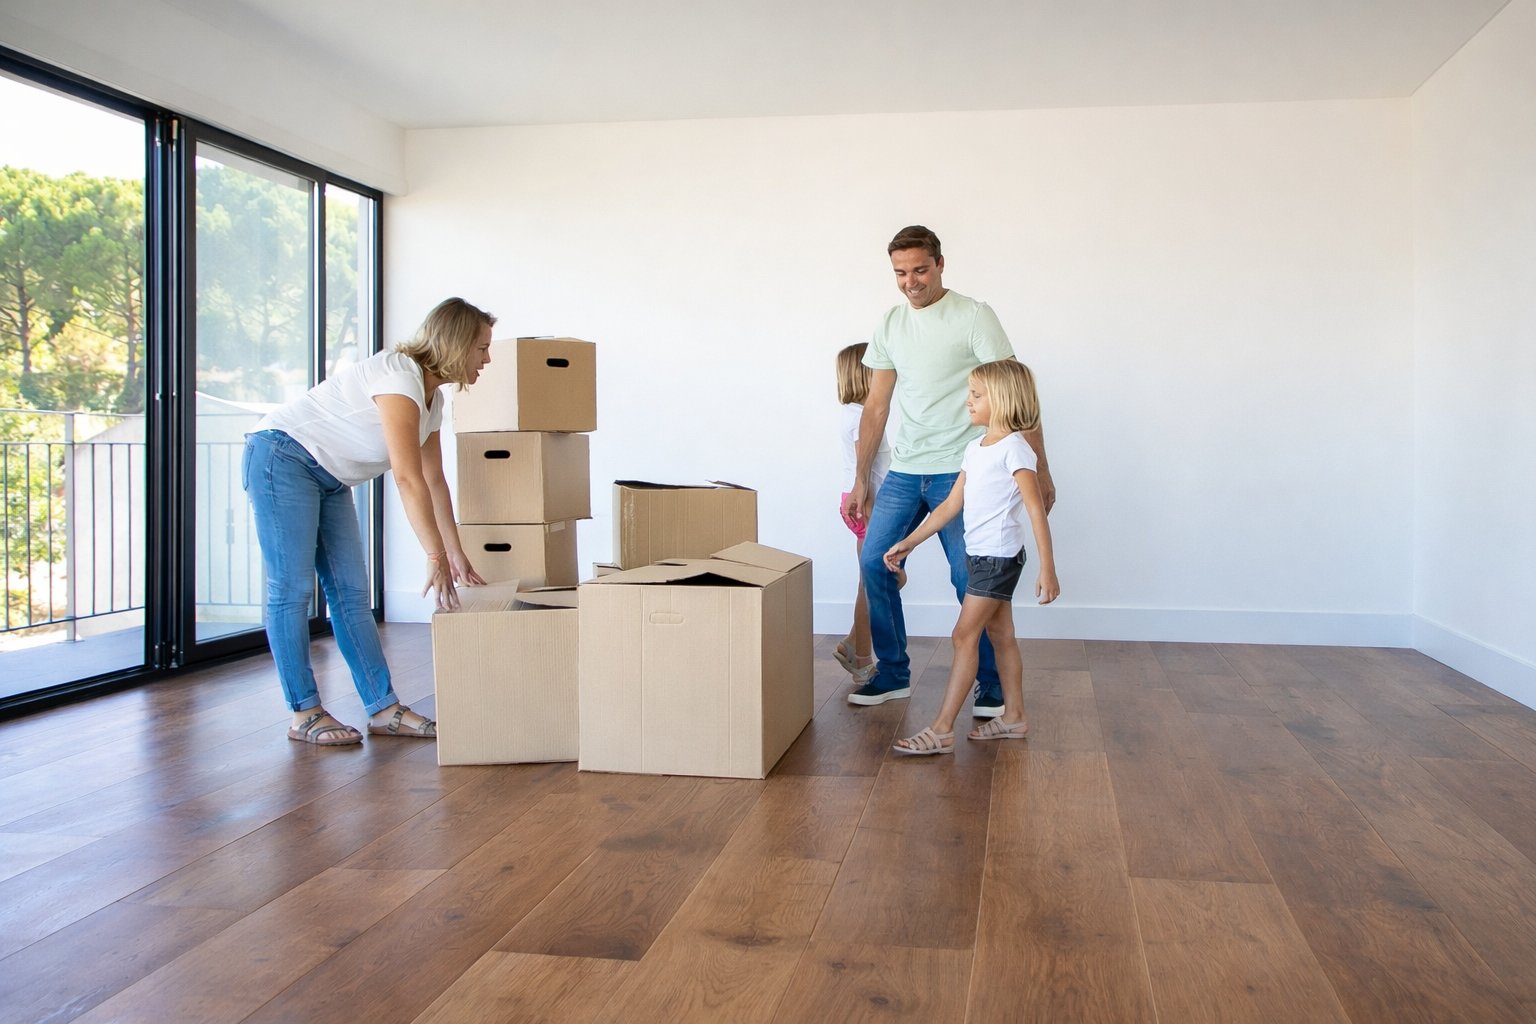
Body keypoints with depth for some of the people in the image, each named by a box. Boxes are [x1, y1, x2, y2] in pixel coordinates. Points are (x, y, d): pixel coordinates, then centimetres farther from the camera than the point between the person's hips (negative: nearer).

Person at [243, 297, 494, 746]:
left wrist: (456, 555, 9)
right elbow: (408, 479, -30)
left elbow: (434, 481, 10)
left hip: (330, 479, 9)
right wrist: (436, 557, -30)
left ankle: (384, 708, 3)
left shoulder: (433, 399, 5)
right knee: (292, 588, -7)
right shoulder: (399, 377, -25)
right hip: (282, 457, -9)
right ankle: (304, 714, -1)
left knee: (351, 591, 3)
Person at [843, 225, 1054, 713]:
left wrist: (1039, 467, -16)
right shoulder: (891, 325, 10)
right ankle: (893, 674, 19)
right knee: (875, 561, 5)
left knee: (968, 577, -4)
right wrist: (860, 480, 14)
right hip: (903, 472, 6)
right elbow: (877, 406, 14)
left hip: (959, 471, -6)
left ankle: (992, 684, 12)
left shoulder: (973, 317, -8)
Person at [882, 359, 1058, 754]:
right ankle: (1013, 717, 25)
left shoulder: (1014, 448, -15)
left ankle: (942, 731, -6)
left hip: (999, 556, -8)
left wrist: (1047, 569, -24)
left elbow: (1036, 509, -19)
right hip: (979, 555, 9)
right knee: (1000, 635, 14)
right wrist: (909, 542, 12)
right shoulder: (975, 448, 11)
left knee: (965, 636, -9)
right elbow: (951, 505, 15)